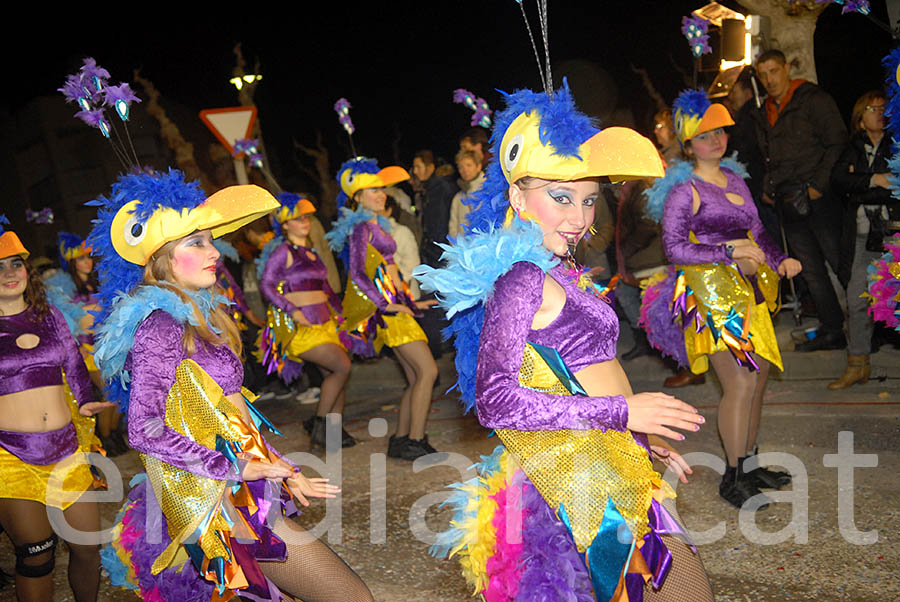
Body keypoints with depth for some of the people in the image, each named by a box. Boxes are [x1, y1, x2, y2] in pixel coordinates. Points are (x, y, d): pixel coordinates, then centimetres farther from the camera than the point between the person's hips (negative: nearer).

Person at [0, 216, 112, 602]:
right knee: (35, 556, 0)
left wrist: (84, 402, 0)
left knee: (88, 547, 8)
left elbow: (74, 365, 12)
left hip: (68, 450, 4)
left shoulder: (49, 316, 11)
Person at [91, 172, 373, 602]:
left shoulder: (197, 316, 12)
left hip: (241, 496, 9)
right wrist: (234, 468, -17)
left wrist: (277, 469, 11)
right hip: (219, 506, -9)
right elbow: (144, 431, -20)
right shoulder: (161, 325, -15)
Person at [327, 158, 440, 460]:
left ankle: (400, 440, 14)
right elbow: (357, 274, -18)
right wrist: (387, 305, -22)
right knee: (427, 370, -13)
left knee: (416, 377, 7)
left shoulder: (376, 225, 19)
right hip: (385, 305, -9)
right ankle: (414, 442, -8)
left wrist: (410, 301, 25)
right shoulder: (361, 226, -9)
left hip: (393, 303, 9)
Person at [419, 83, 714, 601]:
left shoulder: (556, 272, 12)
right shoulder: (522, 278, -17)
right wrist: (622, 412, -21)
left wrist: (640, 439, 19)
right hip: (585, 488, -9)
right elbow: (495, 401, -24)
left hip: (602, 474, 9)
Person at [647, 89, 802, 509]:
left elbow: (756, 233, 19)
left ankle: (750, 463, 26)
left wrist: (780, 260, 3)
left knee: (759, 378, 10)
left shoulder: (735, 177, 14)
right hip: (713, 293, -7)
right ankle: (733, 478, 6)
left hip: (749, 289, 8)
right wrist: (729, 252, -19)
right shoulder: (684, 188, -8)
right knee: (739, 384, -8)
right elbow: (674, 247, -15)